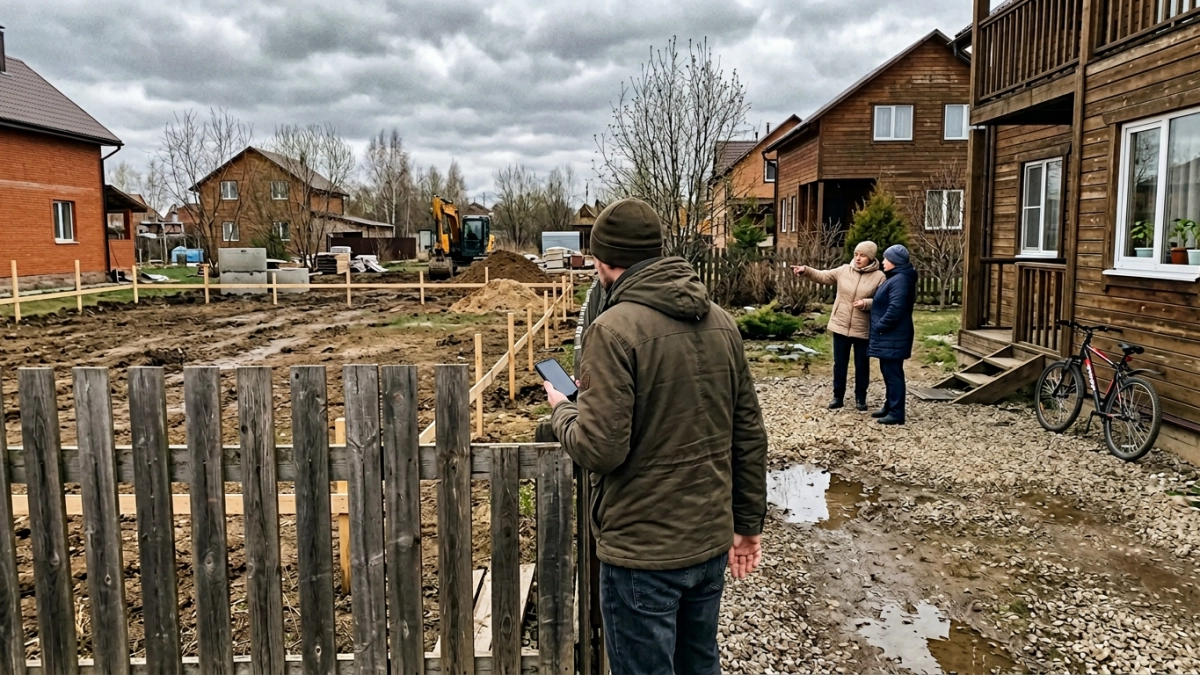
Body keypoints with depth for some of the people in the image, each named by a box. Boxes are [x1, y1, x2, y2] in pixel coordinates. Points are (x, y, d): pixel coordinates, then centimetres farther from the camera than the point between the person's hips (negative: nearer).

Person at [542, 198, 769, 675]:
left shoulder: (614, 330, -18)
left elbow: (600, 449, -22)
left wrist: (562, 412, -2)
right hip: (712, 540, 7)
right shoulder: (720, 321, 2)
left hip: (643, 550, -6)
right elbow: (749, 435, 5)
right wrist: (749, 523, 14)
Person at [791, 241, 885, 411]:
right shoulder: (844, 271, 1)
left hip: (863, 329, -2)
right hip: (840, 326, 2)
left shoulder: (879, 277, -7)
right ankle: (838, 396, 22)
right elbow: (823, 276, 1)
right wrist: (806, 270, -15)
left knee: (862, 365, 10)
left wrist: (866, 303, -24)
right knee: (839, 364, 11)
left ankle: (860, 398, 24)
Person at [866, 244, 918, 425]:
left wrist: (880, 326, -18)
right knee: (888, 371, 17)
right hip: (889, 335, 11)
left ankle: (896, 413, -3)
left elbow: (895, 309, -25)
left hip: (893, 336, -11)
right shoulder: (895, 278, 15)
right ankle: (890, 406, 27)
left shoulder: (900, 280, -18)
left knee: (893, 373, -7)